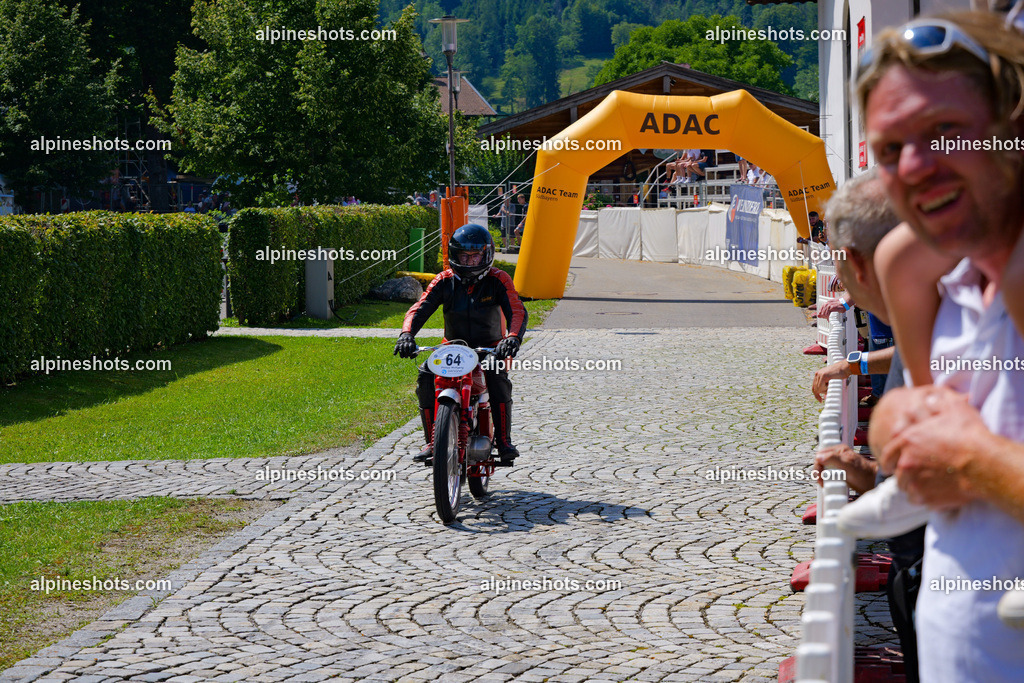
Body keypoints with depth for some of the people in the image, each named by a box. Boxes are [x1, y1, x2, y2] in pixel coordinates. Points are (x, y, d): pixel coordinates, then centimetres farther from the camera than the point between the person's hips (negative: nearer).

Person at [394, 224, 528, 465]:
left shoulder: (498, 280, -7)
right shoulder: (445, 281, -1)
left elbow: (517, 311, -19)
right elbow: (419, 309, -10)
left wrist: (513, 338, -41)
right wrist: (407, 334, -32)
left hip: (490, 347, -2)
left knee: (498, 378, -33)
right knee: (426, 376, -24)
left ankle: (504, 441, -22)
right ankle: (432, 441, -15)